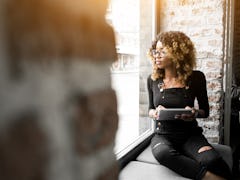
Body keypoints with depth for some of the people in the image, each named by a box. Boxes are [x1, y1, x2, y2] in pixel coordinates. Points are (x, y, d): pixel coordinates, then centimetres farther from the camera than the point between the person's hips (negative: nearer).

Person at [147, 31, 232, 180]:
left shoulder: (196, 78, -5)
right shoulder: (153, 79, 0)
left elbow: (205, 111, 6)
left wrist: (195, 113, -18)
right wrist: (155, 112, -13)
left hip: (190, 134, -1)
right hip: (163, 134, 1)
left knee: (211, 159, -33)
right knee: (162, 153, -36)